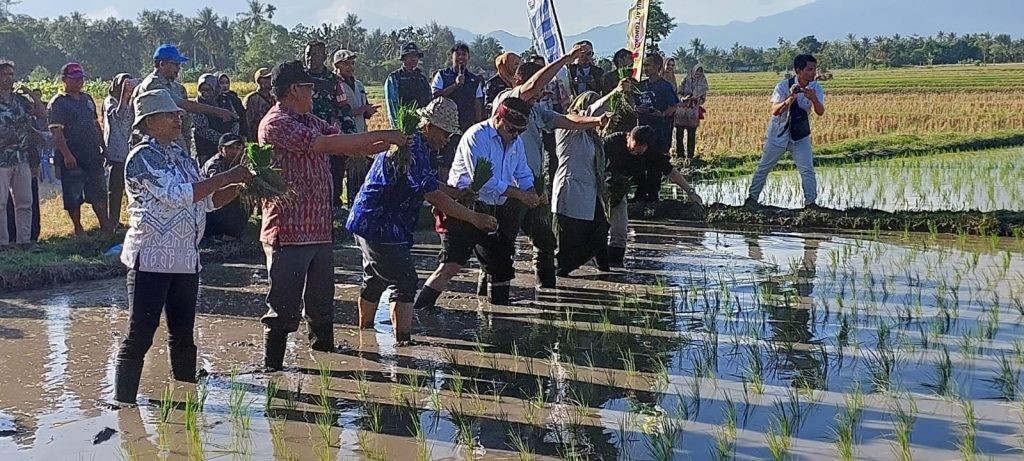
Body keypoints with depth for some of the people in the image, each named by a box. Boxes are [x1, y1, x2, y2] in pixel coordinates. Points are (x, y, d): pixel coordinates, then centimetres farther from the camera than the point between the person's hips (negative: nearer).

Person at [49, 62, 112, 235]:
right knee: (73, 196, 0)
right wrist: (67, 155, -23)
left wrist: (102, 146, 17)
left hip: (93, 154, 6)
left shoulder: (87, 99, 15)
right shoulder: (58, 102, -7)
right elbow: (56, 131, -15)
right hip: (72, 158, -6)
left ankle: (105, 225, 15)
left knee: (99, 192, 8)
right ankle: (78, 228, 11)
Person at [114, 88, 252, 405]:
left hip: (186, 260, 8)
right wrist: (226, 177, -19)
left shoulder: (182, 157, 14)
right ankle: (123, 406, 0)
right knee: (139, 337, -5)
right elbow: (176, 195, -22)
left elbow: (208, 200, 18)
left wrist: (239, 186, 2)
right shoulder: (143, 157, -10)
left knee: (183, 337, 14)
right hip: (152, 260, -8)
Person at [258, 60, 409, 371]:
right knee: (284, 309, -4)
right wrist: (380, 135, -20)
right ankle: (272, 368, 4)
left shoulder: (311, 122, 16)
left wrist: (390, 144, -1)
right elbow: (326, 144, -24)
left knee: (321, 304, 19)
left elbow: (350, 149, 14)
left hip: (319, 231, 9)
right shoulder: (276, 124, -14)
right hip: (288, 233, -9)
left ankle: (324, 348, 32)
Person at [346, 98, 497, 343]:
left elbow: (428, 187, 23)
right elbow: (433, 196, -25)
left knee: (375, 280, 19)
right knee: (404, 282, -9)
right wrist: (474, 218, -22)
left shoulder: (406, 141, 14)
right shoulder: (414, 150, -20)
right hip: (381, 225, -11)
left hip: (367, 221, 11)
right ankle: (403, 341, -12)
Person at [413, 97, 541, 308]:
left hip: (494, 211, 8)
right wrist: (520, 195, -20)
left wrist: (532, 195, -2)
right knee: (450, 266, -16)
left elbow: (523, 174, 20)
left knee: (500, 267, 14)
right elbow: (484, 181, -24)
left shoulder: (515, 141, 9)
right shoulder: (476, 137, -17)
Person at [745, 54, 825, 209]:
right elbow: (775, 111, -28)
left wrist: (814, 99, -44)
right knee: (764, 166, 9)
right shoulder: (784, 86, -18)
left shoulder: (816, 89, -10)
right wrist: (790, 99, -44)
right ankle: (752, 197, 22)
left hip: (801, 136, 2)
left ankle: (810, 202, -1)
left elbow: (820, 112, -24)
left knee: (807, 169, -8)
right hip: (778, 133, -2)